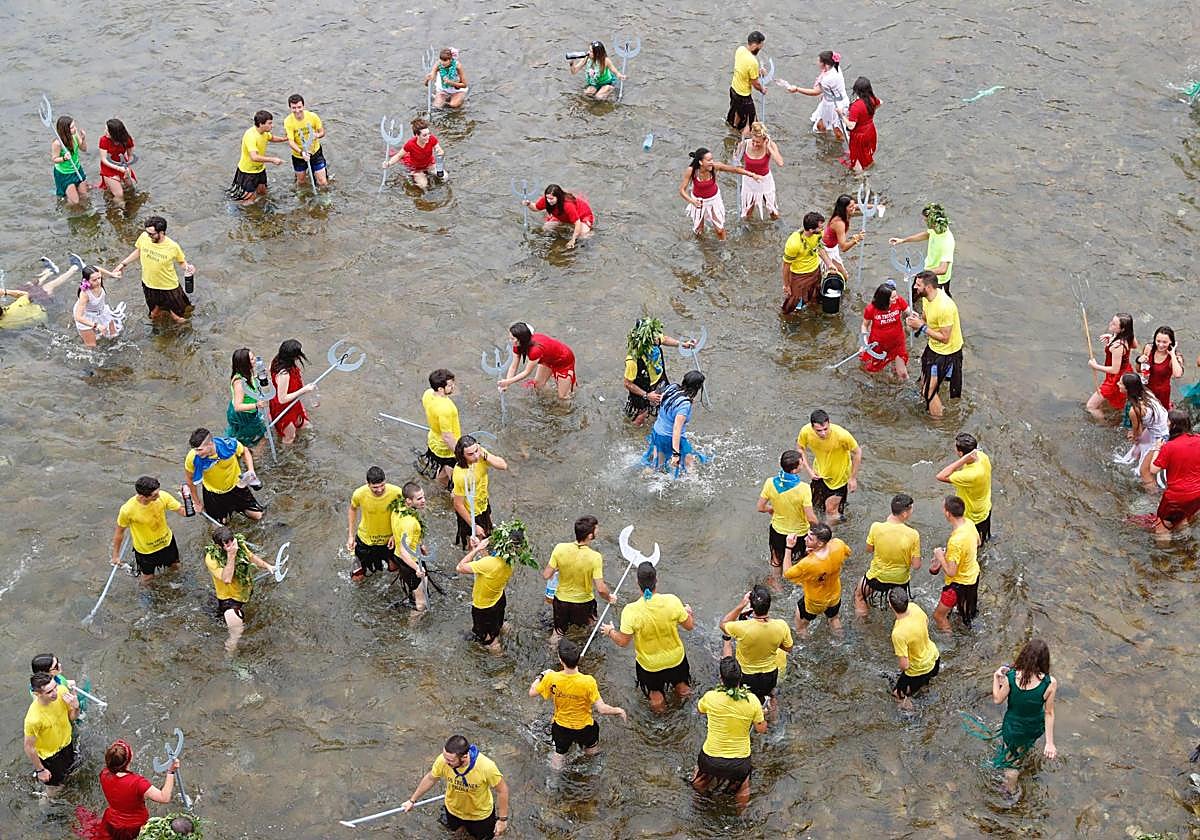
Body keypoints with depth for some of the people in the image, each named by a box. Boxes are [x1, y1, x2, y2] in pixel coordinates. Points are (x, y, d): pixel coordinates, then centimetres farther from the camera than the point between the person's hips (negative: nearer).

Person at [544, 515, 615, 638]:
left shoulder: (560, 548, -23)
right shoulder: (595, 557, -29)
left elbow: (546, 575, -14)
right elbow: (601, 589, -26)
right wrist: (609, 598, -4)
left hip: (561, 600, 3)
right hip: (584, 603, -2)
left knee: (558, 632, 25)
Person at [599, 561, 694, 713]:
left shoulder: (630, 611, -28)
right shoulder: (672, 601, -24)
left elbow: (623, 642, -17)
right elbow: (689, 626, -10)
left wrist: (610, 632, 3)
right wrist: (688, 612, 12)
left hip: (649, 665, -2)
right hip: (676, 659, 2)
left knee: (653, 688, 30)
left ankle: (655, 695, 8)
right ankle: (680, 685, 17)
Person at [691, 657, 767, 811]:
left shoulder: (710, 697, -16)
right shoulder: (752, 700, -16)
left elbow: (699, 711, 7)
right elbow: (761, 729, -3)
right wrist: (763, 716, 16)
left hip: (710, 762, -1)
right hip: (739, 764, 1)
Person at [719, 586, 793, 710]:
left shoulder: (742, 628, -33)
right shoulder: (781, 626, -25)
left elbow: (723, 624, -11)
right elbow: (787, 648, -5)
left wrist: (741, 605, -15)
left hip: (746, 679, -4)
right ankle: (769, 696, 24)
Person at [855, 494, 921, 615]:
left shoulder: (876, 527, -25)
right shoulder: (913, 534, -27)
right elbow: (916, 565, -18)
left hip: (877, 578, -2)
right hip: (901, 581, 2)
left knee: (858, 594, 27)